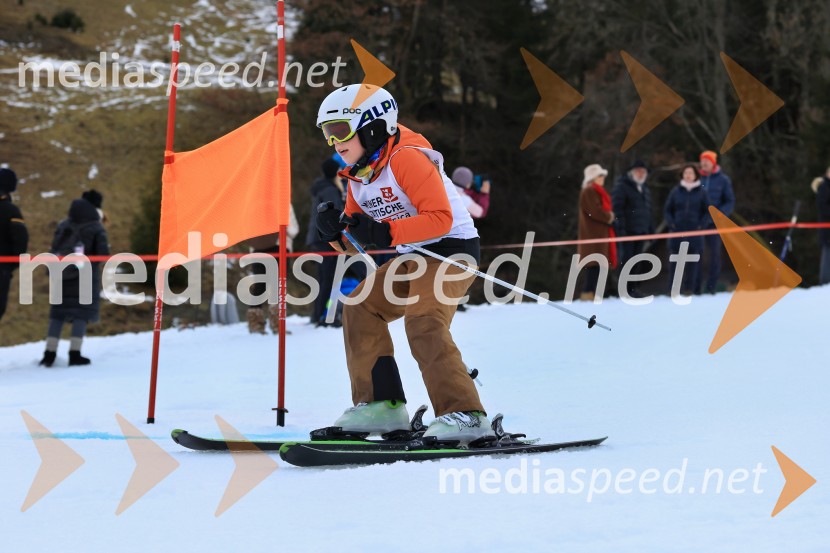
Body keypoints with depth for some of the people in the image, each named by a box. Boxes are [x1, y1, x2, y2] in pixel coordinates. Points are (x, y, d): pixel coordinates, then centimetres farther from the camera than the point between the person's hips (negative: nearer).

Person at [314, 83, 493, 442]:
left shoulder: (407, 158, -19)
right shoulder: (358, 176, 10)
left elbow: (440, 218, -27)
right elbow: (356, 242, 11)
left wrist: (385, 232, -33)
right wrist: (335, 231, -11)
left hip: (452, 248, -10)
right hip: (412, 258, 10)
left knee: (423, 321, -26)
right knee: (361, 309, 1)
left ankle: (465, 416, -29)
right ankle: (381, 405, 3)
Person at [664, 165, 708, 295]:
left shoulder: (701, 192, 5)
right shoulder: (676, 191, 7)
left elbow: (707, 211, 7)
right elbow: (667, 210, 12)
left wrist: (701, 225, -5)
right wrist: (671, 223, -2)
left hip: (695, 232, -1)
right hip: (677, 231, 1)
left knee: (693, 262, -3)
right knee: (676, 261, 0)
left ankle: (691, 288, 0)